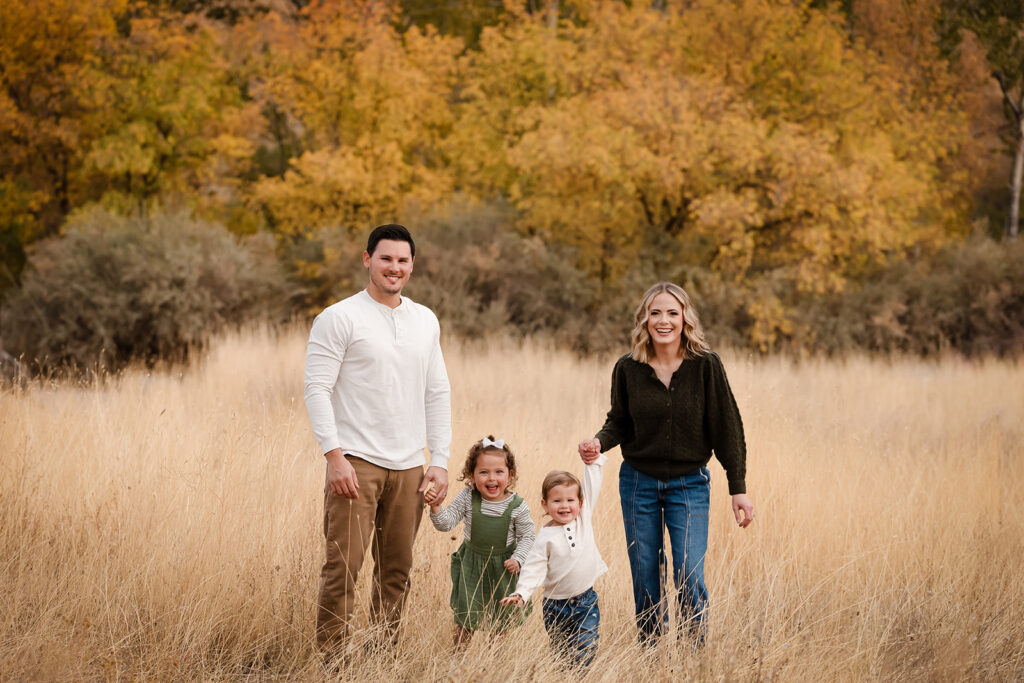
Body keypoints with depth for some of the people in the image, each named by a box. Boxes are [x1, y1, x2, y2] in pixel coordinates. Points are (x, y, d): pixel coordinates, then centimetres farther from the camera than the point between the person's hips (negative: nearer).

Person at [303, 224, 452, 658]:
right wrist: (334, 456, -16)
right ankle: (331, 664, -6)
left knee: (397, 572, 7)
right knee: (343, 568, -10)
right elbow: (317, 389, -7)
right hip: (356, 463, -5)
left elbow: (437, 394, 16)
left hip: (408, 467, 5)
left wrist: (440, 461, 8)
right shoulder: (339, 319, -2)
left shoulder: (425, 322, 14)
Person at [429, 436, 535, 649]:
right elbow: (446, 523, -13)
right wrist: (436, 508, -31)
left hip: (503, 566, 0)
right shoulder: (467, 498, -13)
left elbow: (527, 537, -5)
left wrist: (517, 559, -18)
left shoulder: (517, 506, -15)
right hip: (472, 563, 0)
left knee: (503, 619, 13)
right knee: (466, 618, 6)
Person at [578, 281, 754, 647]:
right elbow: (620, 422, 7)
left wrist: (738, 489, -6)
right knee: (645, 580, 7)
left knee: (690, 578, -10)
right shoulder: (627, 368, -3)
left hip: (689, 484, -2)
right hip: (638, 483, 2)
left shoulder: (705, 365, -8)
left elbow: (726, 428, -5)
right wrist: (599, 442, -15)